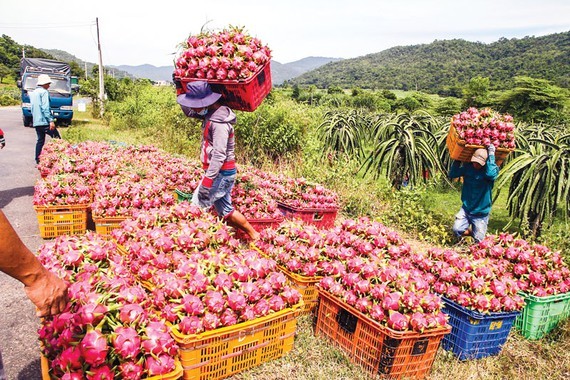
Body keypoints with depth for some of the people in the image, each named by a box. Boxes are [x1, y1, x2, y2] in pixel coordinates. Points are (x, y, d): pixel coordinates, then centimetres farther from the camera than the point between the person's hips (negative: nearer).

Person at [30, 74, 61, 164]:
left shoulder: (33, 93, 20)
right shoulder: (44, 92, -7)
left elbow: (33, 107, 23)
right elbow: (45, 108, -17)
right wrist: (51, 120, -20)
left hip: (36, 122, 9)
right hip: (44, 121, -9)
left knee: (40, 140, 12)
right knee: (57, 138, -6)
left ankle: (38, 160, 10)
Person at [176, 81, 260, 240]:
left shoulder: (219, 121, -21)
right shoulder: (210, 114, 8)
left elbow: (219, 155, -26)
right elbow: (188, 111, 20)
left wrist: (207, 180, -26)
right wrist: (181, 88, 9)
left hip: (221, 173, -10)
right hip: (221, 172, 10)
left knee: (197, 206, -4)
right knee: (225, 210, 15)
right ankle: (253, 235, 22)